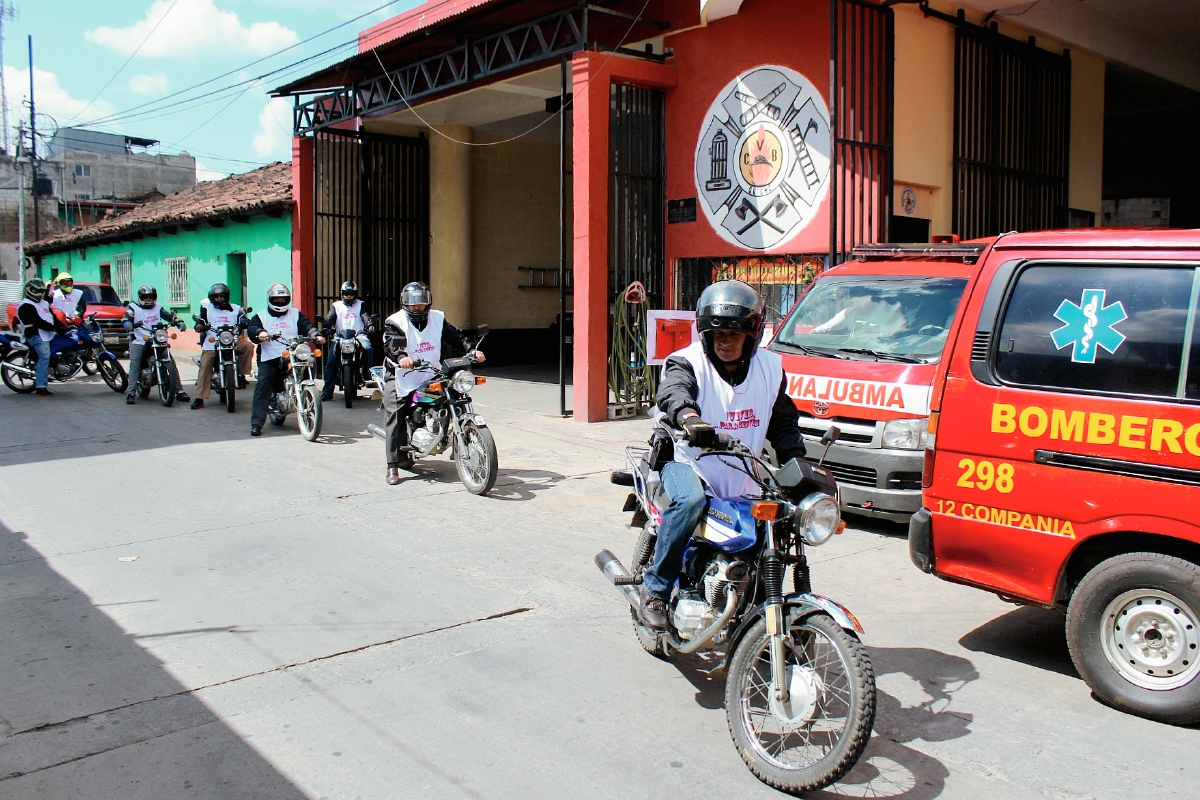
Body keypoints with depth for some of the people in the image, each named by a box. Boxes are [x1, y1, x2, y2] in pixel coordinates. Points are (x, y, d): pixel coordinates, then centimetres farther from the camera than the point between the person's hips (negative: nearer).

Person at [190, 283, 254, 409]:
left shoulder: (236, 309, 15)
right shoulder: (206, 308, 15)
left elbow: (244, 321, 6)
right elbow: (200, 323, 8)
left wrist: (244, 322, -18)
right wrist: (200, 326, -15)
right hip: (211, 343, 0)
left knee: (248, 346, -26)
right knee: (204, 367, -13)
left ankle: (241, 374, -12)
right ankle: (199, 398, -11)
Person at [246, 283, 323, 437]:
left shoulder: (295, 314, 17)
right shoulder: (261, 316, 14)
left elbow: (306, 325, 2)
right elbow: (252, 328, -5)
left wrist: (316, 334, -20)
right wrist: (260, 332, -29)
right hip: (269, 359, -2)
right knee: (263, 386, -14)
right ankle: (256, 423, -15)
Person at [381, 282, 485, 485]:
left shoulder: (437, 319, 8)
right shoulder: (395, 322, -6)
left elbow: (455, 336, 1)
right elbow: (391, 343, -23)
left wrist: (471, 350, -17)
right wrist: (401, 357, -45)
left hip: (430, 377, 4)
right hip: (401, 378, -4)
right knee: (395, 420, -11)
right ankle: (393, 465, -9)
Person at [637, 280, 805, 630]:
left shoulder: (770, 368, 5)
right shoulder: (687, 362, -11)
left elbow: (783, 422, 11)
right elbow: (674, 391, -34)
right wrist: (688, 416, -58)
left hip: (741, 483, 5)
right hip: (686, 462, -5)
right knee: (690, 502, -37)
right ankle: (655, 590, -22)